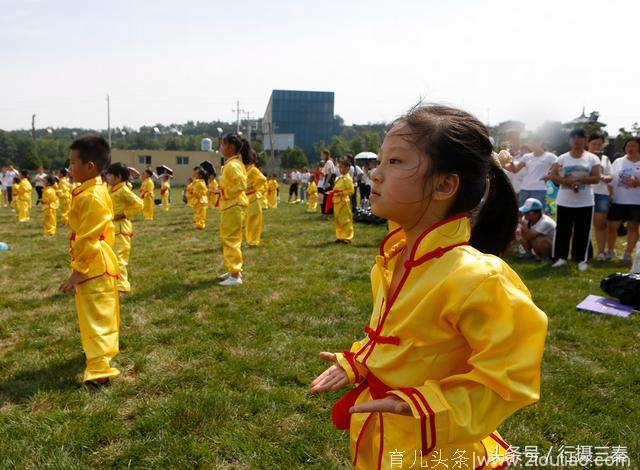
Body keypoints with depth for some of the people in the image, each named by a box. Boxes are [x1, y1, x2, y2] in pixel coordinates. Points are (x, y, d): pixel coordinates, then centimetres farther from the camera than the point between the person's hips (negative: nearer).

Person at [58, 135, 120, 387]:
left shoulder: (91, 197, -22)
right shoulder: (98, 190, 10)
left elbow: (88, 240, -23)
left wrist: (77, 272, -19)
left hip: (94, 269, -10)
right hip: (99, 265, 10)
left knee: (96, 317, -5)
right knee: (99, 313, 25)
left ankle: (99, 370, 1)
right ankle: (104, 349, 42)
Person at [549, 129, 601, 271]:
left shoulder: (592, 158, 2)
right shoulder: (562, 158, 4)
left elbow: (596, 178, -6)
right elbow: (553, 176, -4)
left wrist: (578, 179, -18)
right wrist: (568, 181, -19)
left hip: (585, 203, -1)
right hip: (564, 202, 1)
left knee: (582, 232, 4)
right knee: (562, 230, 5)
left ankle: (581, 259, 13)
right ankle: (561, 257, 15)